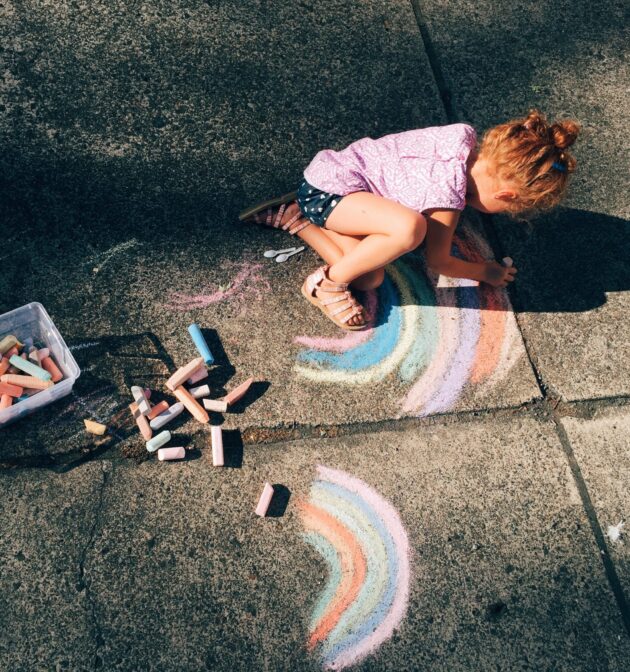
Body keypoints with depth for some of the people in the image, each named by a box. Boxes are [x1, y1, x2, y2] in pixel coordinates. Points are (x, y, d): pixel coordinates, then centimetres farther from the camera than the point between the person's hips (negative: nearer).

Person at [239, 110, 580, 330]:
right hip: (325, 190, -9)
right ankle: (326, 284, -14)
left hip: (332, 174, 9)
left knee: (370, 280, -1)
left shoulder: (465, 135, -1)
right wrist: (485, 272, 9)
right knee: (409, 227, -33)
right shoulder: (449, 199, -22)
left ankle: (295, 218, 12)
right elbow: (438, 261, -7)